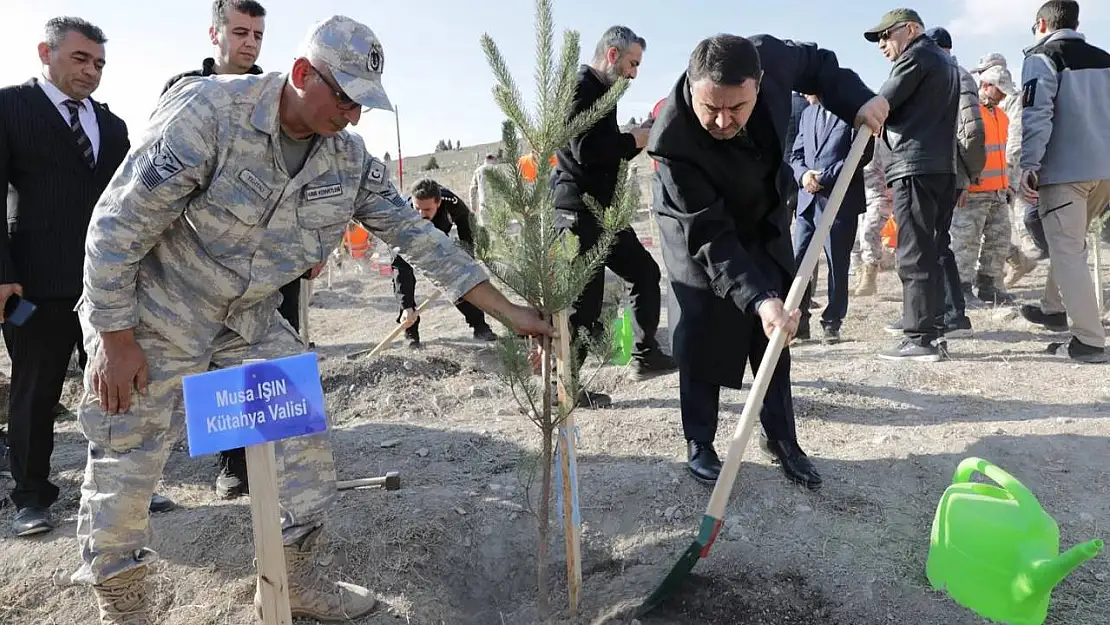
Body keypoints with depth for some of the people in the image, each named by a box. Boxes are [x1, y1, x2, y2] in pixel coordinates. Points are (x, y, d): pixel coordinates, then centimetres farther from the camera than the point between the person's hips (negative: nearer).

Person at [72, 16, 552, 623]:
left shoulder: (350, 159, -9)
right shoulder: (206, 112, -26)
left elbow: (417, 235, -6)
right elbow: (118, 224, -21)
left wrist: (510, 312, -9)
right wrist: (115, 341, -18)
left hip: (252, 321, 5)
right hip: (152, 316, -5)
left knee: (305, 446, 2)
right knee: (126, 467, 3)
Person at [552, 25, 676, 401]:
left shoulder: (600, 92, 20)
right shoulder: (582, 88, -11)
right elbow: (586, 151, -23)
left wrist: (641, 137, 10)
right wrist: (635, 139, -11)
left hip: (600, 210, 10)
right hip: (580, 211, -10)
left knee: (644, 271, 15)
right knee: (584, 298, -7)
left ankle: (645, 355, 25)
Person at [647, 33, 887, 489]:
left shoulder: (770, 58, -28)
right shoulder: (674, 141, -38)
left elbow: (816, 63, -2)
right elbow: (710, 236, -35)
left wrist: (856, 101, -17)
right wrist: (759, 297, -43)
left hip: (764, 222, 5)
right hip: (700, 233, -4)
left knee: (774, 335, 7)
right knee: (701, 342, -2)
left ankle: (781, 438, 21)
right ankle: (699, 444, 16)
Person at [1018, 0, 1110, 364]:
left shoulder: (1042, 57, -1)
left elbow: (1037, 114, -14)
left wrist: (1029, 164, -16)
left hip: (1065, 169, -7)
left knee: (1066, 252, -6)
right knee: (1070, 244, 23)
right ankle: (1055, 309, 37)